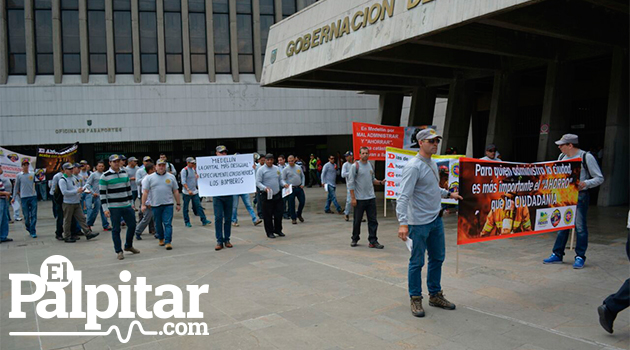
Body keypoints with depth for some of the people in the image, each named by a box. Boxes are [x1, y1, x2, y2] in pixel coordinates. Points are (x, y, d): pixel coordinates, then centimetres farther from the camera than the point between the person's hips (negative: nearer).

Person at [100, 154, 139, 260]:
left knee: (132, 225, 11)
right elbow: (102, 193, -7)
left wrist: (130, 202, 16)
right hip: (114, 207, -5)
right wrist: (105, 209, -11)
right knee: (116, 229, 1)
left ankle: (128, 246, 31)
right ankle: (118, 251, 12)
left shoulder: (125, 173, 10)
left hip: (126, 206, 5)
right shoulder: (105, 176, -7)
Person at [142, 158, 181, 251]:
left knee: (168, 224, -7)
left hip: (168, 204, -1)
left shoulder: (171, 177, 7)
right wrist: (143, 205, -5)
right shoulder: (150, 178, 3)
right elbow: (145, 192, 1)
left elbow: (176, 191, 10)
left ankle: (168, 242, -7)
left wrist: (178, 204, 8)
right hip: (155, 205, 1)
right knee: (158, 224, 12)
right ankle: (161, 239, 30)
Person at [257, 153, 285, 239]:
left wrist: (284, 184, -1)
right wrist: (265, 188, -25)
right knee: (268, 215, 1)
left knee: (279, 213, 9)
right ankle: (269, 232, 12)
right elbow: (257, 182, -9)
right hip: (267, 196, -5)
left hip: (277, 195, 5)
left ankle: (278, 230, 24)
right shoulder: (261, 170, -4)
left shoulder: (277, 169, 13)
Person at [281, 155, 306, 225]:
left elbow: (302, 176, 15)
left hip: (299, 187, 3)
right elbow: (283, 180, -2)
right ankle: (293, 218, 13)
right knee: (291, 204, 1)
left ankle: (299, 215, 27)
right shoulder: (286, 169, -3)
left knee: (302, 202, 4)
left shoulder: (299, 167, 7)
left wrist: (303, 184, 3)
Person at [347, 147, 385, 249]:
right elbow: (351, 183, -8)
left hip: (371, 198, 5)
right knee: (357, 220, 6)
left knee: (373, 221, 3)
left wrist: (380, 182, 1)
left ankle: (373, 241, 8)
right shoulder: (355, 166, -6)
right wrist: (353, 198, -12)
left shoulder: (371, 165, 12)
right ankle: (355, 239, 21)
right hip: (359, 199, -5)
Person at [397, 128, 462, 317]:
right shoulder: (413, 166, -19)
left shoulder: (433, 164, 10)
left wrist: (449, 194, 27)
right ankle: (415, 299, 18)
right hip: (419, 223, -9)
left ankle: (435, 295, 32)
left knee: (438, 258, 17)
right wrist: (403, 223, -32)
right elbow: (404, 196, -25)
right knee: (417, 262, 3)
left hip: (436, 219, 9)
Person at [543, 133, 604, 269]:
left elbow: (600, 178, -6)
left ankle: (580, 257, 8)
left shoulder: (586, 157, -6)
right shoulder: (562, 157, 12)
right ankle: (557, 255, 17)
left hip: (580, 196, -6)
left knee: (580, 226, -4)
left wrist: (585, 183, -22)